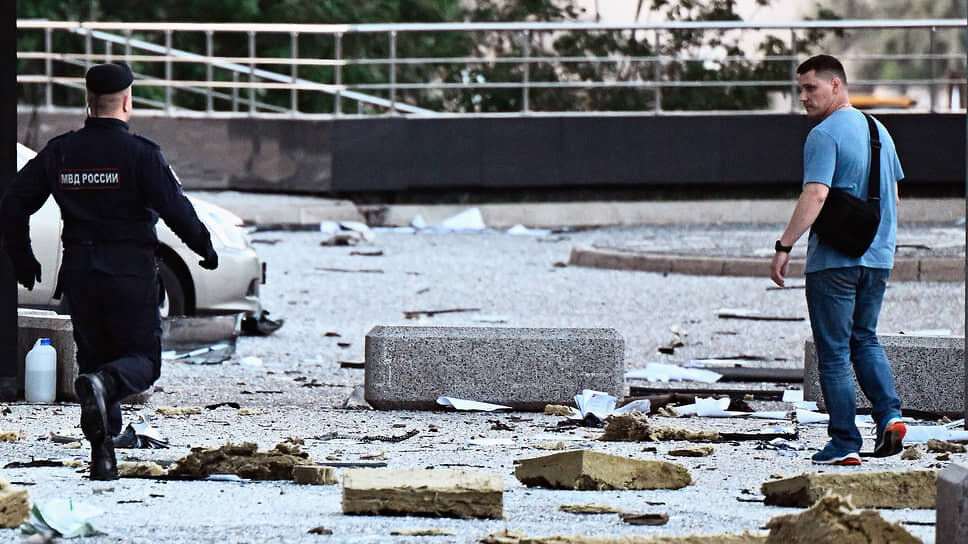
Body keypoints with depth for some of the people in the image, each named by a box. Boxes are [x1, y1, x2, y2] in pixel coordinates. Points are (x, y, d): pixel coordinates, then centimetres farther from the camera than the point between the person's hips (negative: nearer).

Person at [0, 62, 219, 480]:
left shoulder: (60, 152, 4)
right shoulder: (140, 153, -8)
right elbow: (176, 209, -14)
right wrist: (205, 247, 3)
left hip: (79, 272, 4)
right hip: (131, 270, -4)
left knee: (94, 356, 14)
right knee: (142, 359, 6)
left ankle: (102, 456, 4)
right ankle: (103, 383, -30)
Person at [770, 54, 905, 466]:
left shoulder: (824, 136, -14)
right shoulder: (879, 131, 12)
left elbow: (815, 196, -24)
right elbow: (893, 195, 19)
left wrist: (784, 247, -24)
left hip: (834, 259, -7)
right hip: (878, 258, 7)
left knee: (834, 352, 0)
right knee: (864, 340, 21)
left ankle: (845, 443, 0)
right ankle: (889, 413, 1)